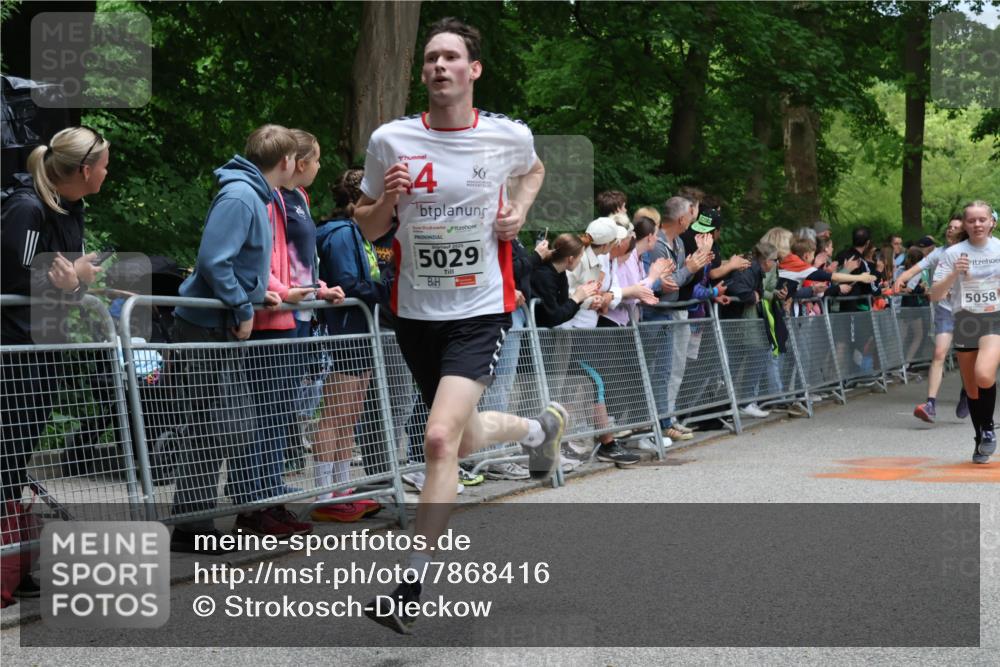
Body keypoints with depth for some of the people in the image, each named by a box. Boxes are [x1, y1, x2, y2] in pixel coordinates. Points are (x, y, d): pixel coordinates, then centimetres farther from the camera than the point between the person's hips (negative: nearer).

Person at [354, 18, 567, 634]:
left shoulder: (509, 136, -4)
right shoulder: (390, 140, -4)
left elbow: (533, 169, 21)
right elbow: (367, 227, 6)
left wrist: (520, 210, 0)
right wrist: (388, 199, -15)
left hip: (481, 311, -3)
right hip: (416, 312, 3)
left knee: (439, 438, -21)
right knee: (464, 441, 17)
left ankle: (410, 591, -13)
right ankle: (541, 427, 51)